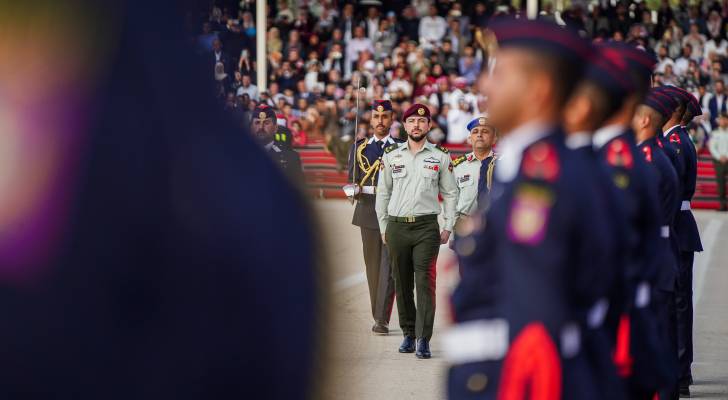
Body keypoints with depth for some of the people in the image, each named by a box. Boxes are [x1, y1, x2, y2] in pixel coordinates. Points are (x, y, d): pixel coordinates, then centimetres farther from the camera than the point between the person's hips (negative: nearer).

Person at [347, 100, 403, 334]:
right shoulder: (359, 148, 12)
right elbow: (352, 182, 11)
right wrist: (374, 189, -9)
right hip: (368, 213, 3)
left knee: (389, 266, -9)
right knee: (373, 266, 6)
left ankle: (382, 320, -12)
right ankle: (379, 318, 14)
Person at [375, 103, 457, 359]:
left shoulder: (441, 157, 6)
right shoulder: (391, 156, 9)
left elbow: (450, 194, 10)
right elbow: (383, 194, 13)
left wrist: (448, 228, 4)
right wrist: (383, 228, 9)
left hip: (427, 226, -2)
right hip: (397, 226, 2)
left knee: (425, 283, -9)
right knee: (402, 283, 6)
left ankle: (423, 340, -11)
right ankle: (408, 334, 17)